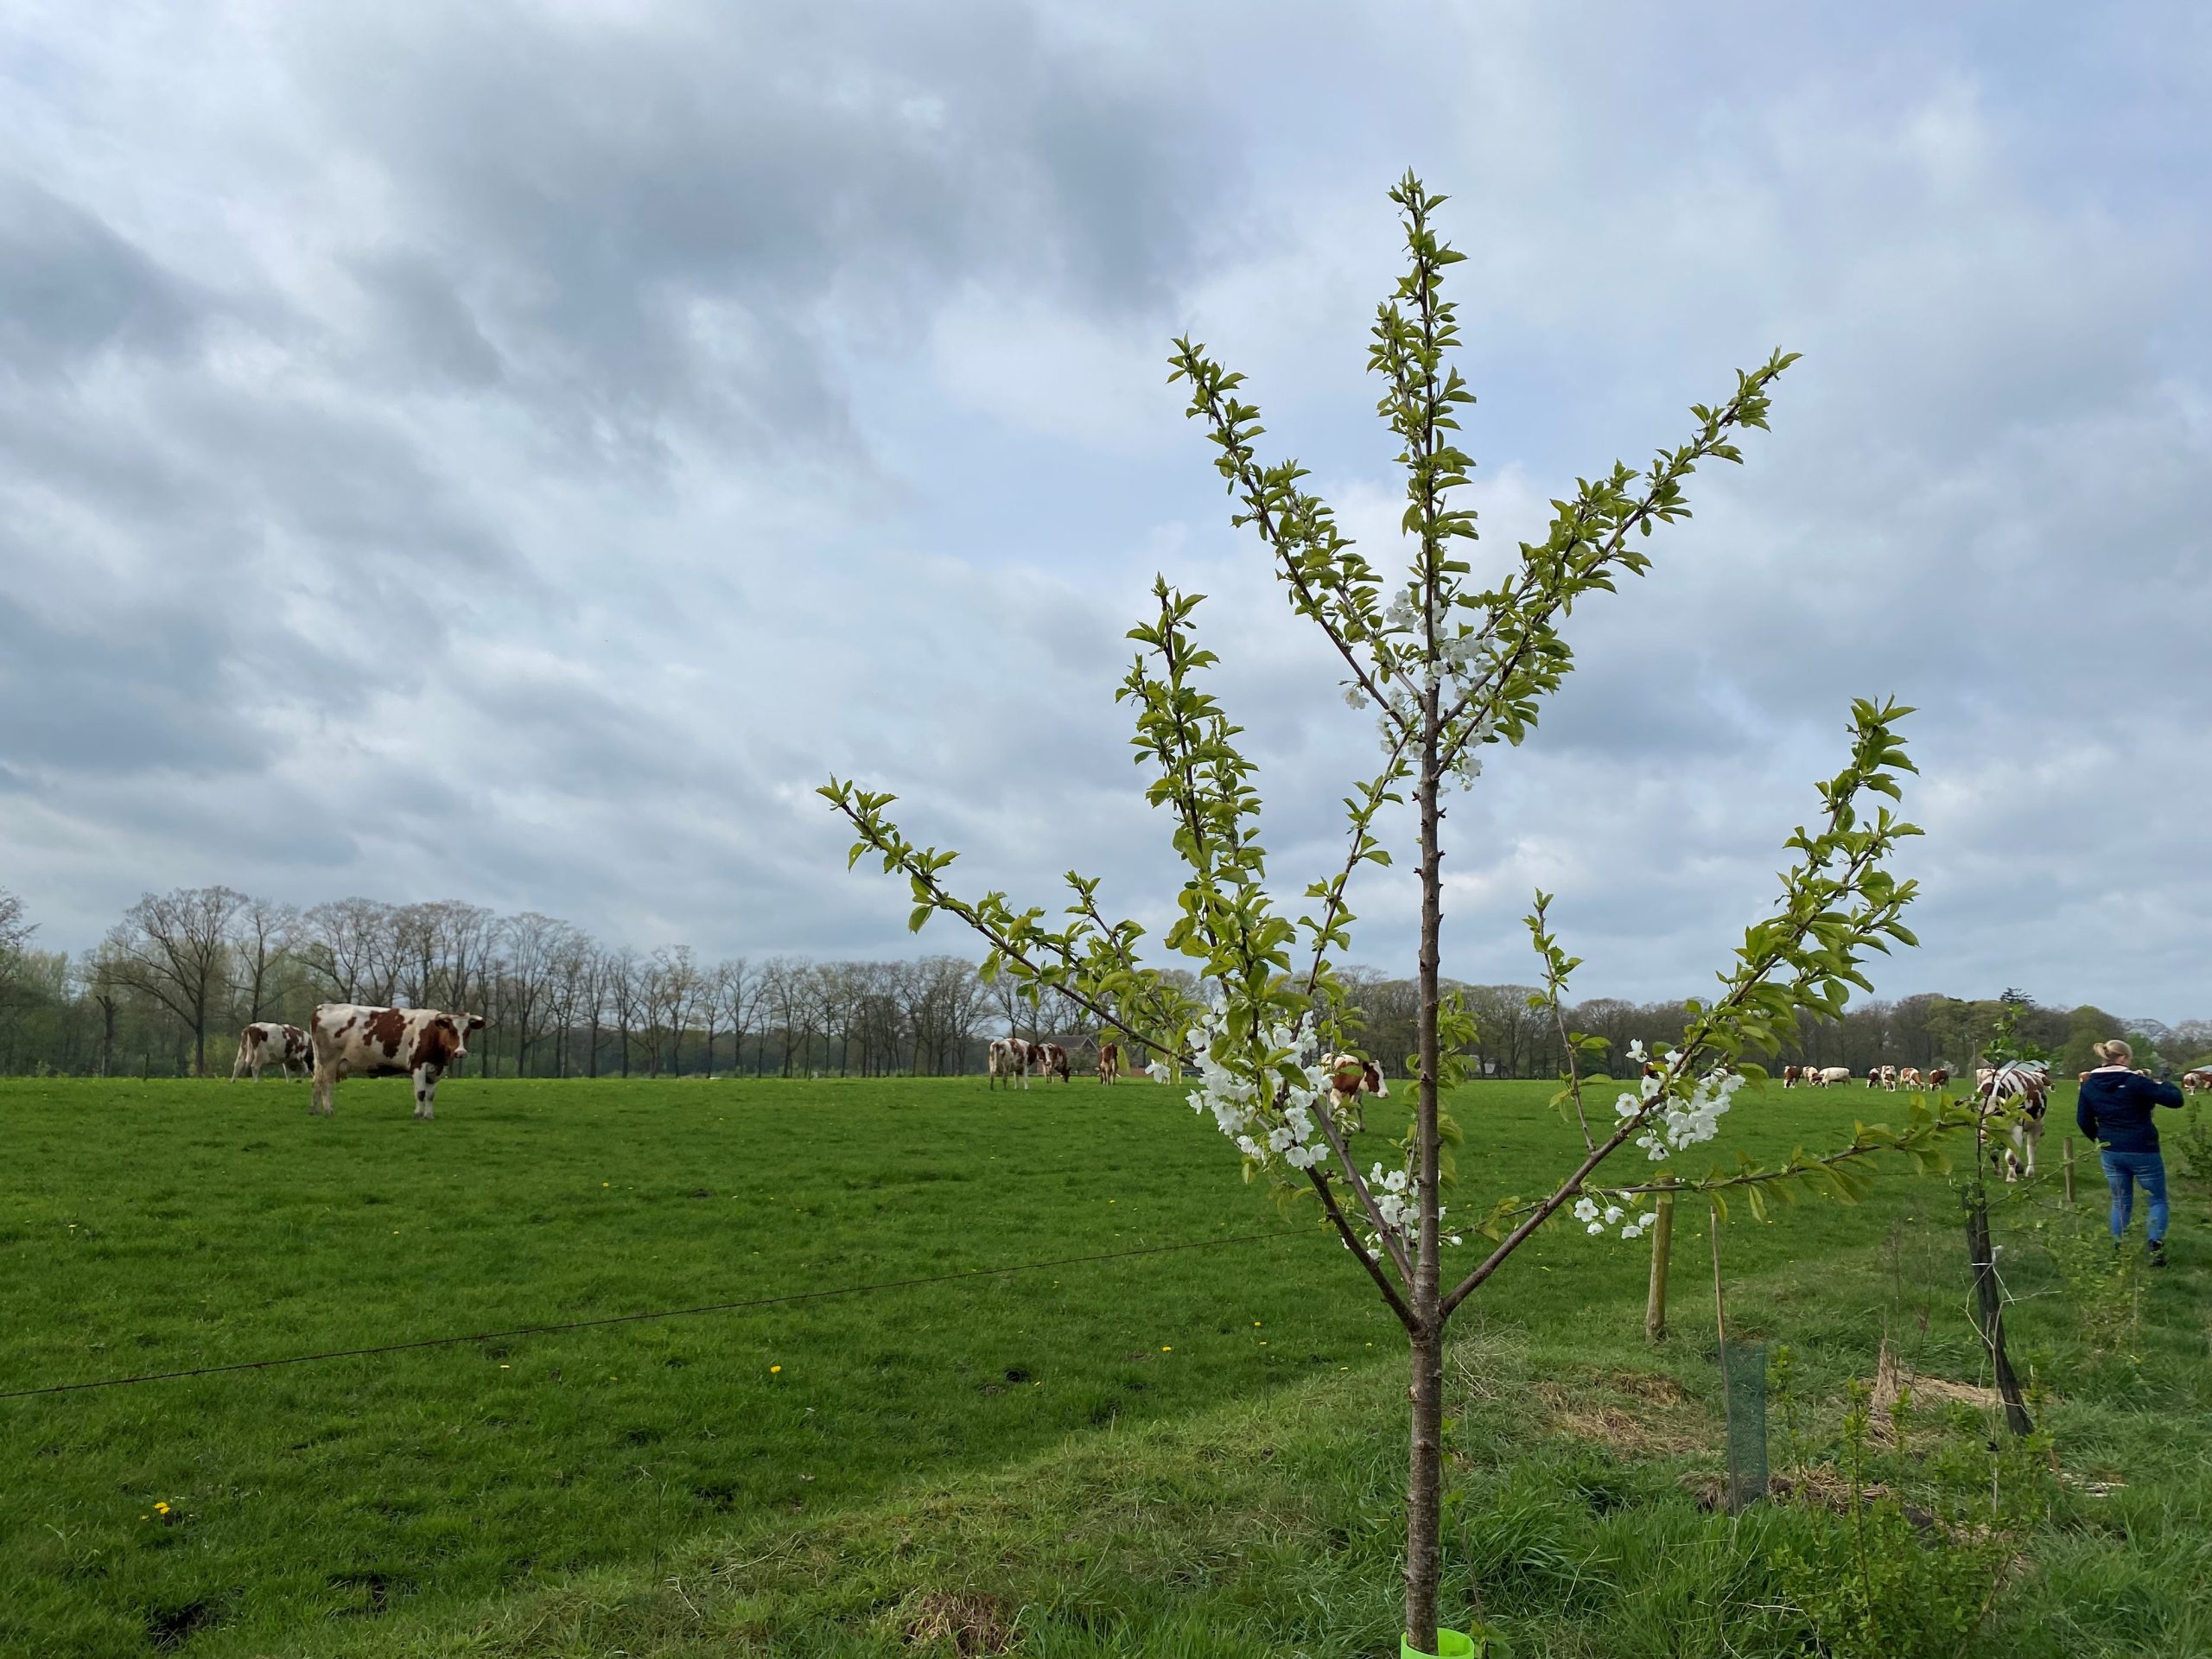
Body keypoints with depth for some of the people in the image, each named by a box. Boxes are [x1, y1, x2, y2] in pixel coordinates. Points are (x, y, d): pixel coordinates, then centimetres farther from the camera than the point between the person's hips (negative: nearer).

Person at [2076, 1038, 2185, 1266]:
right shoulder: (2135, 1082, -16)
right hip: (2142, 1151, -4)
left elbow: (2083, 1120, 8)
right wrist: (2161, 1085, 7)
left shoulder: (2089, 1085, 0)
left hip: (2111, 1152, 4)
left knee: (2120, 1203, 17)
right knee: (2156, 1200, 11)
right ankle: (2156, 1249, 0)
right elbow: (2175, 1099, -14)